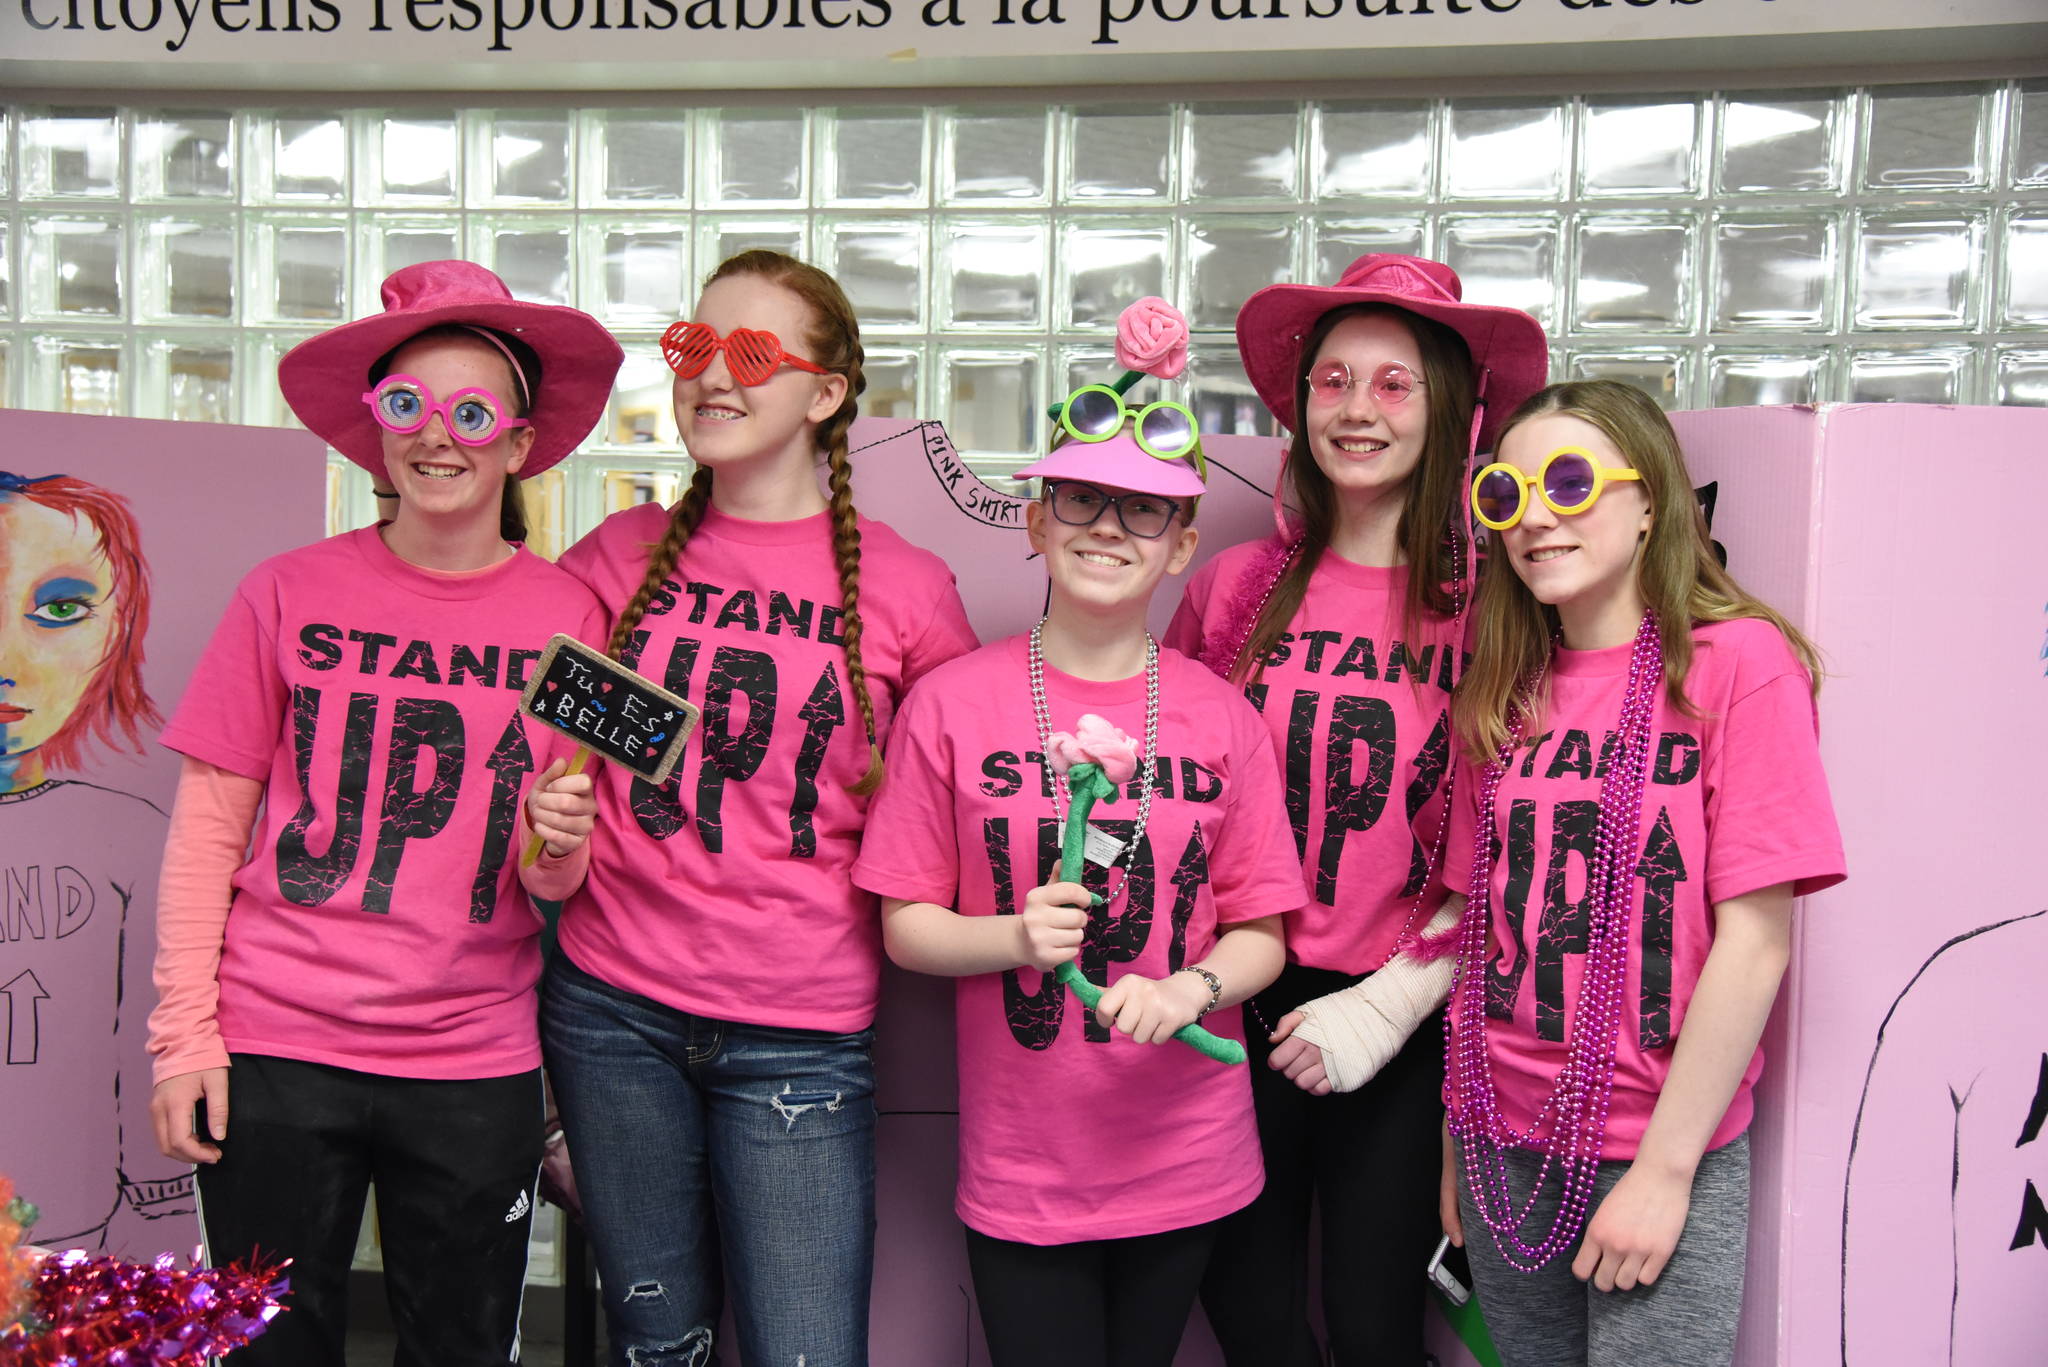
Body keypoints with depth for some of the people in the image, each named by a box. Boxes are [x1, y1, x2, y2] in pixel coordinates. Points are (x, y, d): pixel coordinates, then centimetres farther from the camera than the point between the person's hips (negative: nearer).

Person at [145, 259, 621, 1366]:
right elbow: (207, 826, 2)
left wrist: (555, 848, -17)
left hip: (475, 1067, 1)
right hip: (275, 1050, 0)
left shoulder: (569, 616, 0)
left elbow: (556, 886, 6)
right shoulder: (292, 593, -1)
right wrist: (183, 1031, -2)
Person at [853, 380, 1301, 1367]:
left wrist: (1189, 989, -18)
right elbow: (905, 926, -2)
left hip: (1184, 1161, 2)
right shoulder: (953, 703, -6)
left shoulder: (1223, 718, -2)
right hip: (1019, 1163, -2)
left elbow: (1261, 936, 2)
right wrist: (1016, 937, -20)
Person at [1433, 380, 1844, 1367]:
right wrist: (1456, 1144, 8)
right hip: (1506, 1144, 4)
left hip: (1664, 1149, -4)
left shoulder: (1738, 660, -10)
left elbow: (1755, 942, -13)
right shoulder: (1503, 696, 6)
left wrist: (1665, 1169, -14)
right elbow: (1478, 928, 8)